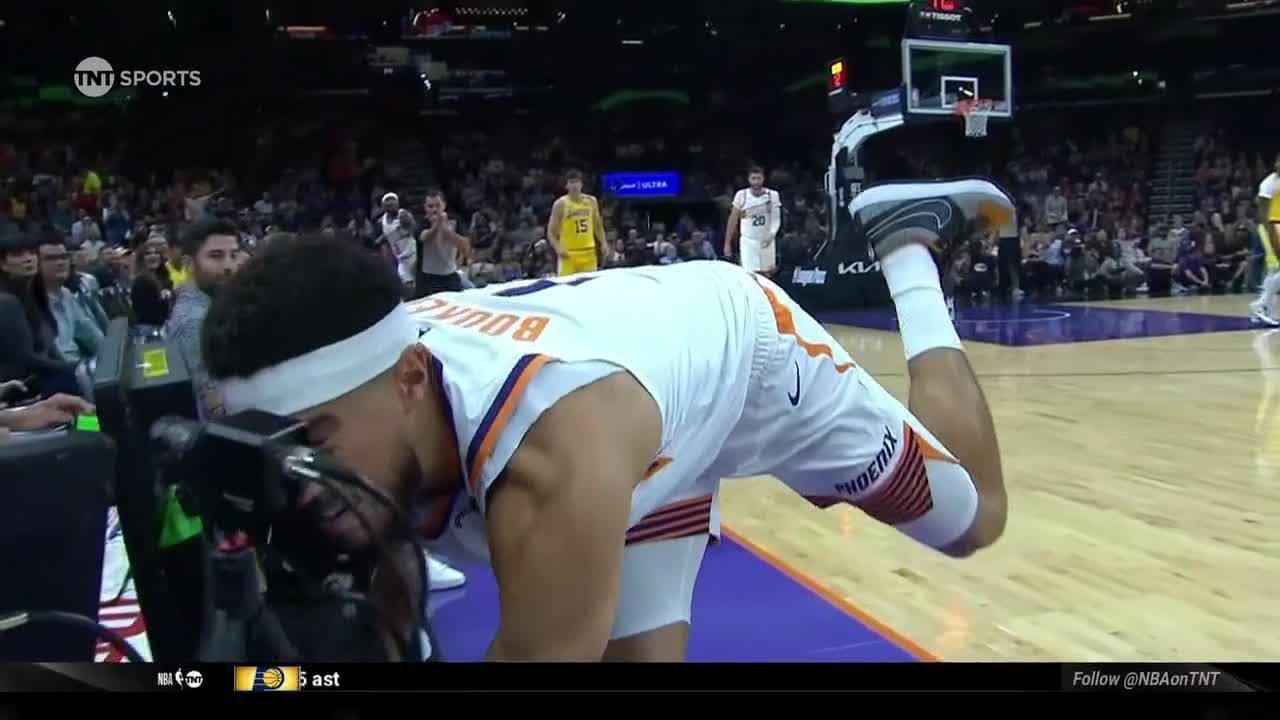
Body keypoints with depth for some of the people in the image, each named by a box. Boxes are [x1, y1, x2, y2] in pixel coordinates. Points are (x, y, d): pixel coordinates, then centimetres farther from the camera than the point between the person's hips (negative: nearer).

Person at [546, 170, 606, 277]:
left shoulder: (591, 201, 7)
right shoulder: (560, 204, -4)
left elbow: (598, 226, 17)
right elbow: (551, 232, -3)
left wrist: (603, 243, 3)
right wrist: (558, 248, -18)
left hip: (589, 252, 4)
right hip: (569, 253, -4)